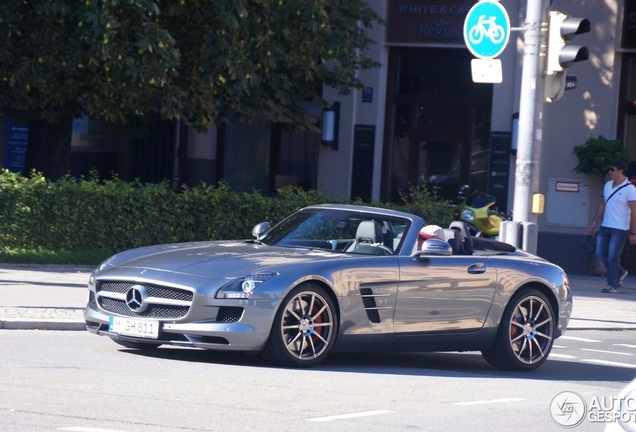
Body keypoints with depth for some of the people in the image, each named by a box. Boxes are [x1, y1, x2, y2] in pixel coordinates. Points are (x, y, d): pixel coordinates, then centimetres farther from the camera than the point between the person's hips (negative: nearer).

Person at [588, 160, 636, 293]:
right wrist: (595, 222, 14)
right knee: (601, 254, 9)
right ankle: (620, 273, 28)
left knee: (613, 257, -7)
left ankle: (612, 285, 2)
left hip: (619, 229, -7)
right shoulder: (608, 185, 10)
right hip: (605, 227, 7)